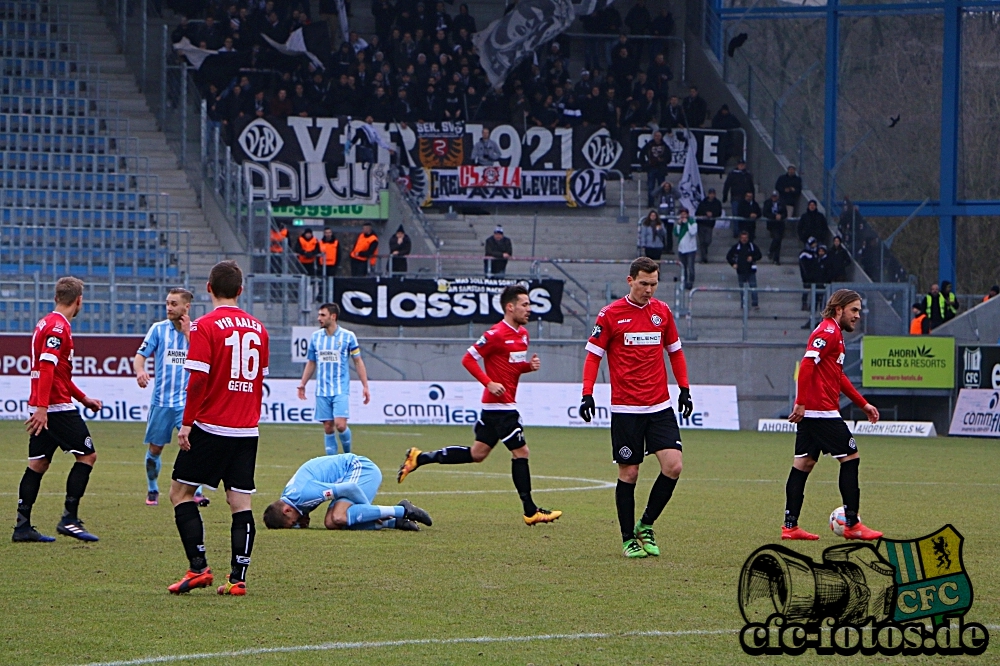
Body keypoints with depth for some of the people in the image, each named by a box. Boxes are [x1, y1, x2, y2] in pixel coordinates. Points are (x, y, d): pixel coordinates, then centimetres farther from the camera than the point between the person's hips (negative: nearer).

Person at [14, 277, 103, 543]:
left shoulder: (47, 323, 19)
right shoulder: (58, 327, -13)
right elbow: (47, 367, -22)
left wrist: (82, 398, 32)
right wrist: (42, 407, -27)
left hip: (42, 409, 10)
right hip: (55, 408, -10)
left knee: (38, 463, 8)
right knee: (87, 455, -3)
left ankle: (22, 526, 4)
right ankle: (69, 518, -6)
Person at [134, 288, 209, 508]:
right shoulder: (158, 329, 3)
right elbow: (140, 356, -2)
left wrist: (187, 334, -16)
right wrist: (140, 370, -23)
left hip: (187, 400, -1)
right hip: (161, 401, 1)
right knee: (154, 448, 6)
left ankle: (196, 491, -7)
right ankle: (152, 490, 24)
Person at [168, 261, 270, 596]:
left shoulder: (205, 326, -9)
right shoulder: (258, 328, 8)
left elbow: (198, 380, -15)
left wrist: (186, 423, -11)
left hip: (211, 427, -5)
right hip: (247, 430, 5)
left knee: (180, 491, 7)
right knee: (241, 503, 5)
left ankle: (198, 568, -2)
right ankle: (238, 579, 0)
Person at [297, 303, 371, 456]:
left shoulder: (348, 336, -2)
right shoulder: (315, 336, 8)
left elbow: (358, 362, 2)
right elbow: (311, 363, 17)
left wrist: (365, 386, -1)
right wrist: (302, 383, 11)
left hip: (341, 390, -3)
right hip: (322, 390, 3)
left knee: (340, 425, -14)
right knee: (328, 427, 1)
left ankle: (348, 455, 9)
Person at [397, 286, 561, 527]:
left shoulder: (523, 334, 12)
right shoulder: (496, 334, -15)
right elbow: (469, 359, -13)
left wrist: (530, 365, 2)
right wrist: (489, 383, -22)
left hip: (499, 405, 10)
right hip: (500, 405, -10)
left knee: (477, 454, 13)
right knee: (520, 452, -5)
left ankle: (419, 458, 19)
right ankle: (530, 511, 1)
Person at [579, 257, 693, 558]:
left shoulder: (662, 312, 8)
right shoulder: (611, 314, -3)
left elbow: (675, 351, 18)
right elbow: (593, 355, 0)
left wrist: (684, 389, 10)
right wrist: (587, 394, -9)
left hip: (660, 407, 3)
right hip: (625, 410, -3)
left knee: (673, 466, -10)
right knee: (628, 474, -1)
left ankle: (646, 525, 9)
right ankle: (629, 540, 11)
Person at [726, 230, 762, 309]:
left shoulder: (752, 246, 1)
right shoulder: (736, 247, 1)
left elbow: (759, 255, 10)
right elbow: (728, 256, 8)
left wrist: (753, 258, -10)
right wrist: (733, 264, -6)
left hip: (751, 270, -1)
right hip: (741, 271, 1)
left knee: (753, 287, -7)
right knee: (742, 288, 9)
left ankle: (755, 304, -6)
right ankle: (743, 305, 19)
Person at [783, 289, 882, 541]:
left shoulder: (834, 333, 21)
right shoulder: (828, 332, -11)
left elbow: (839, 377, 30)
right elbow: (807, 365, -21)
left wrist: (863, 404, 30)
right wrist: (802, 403, -26)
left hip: (809, 412, 10)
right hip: (821, 411, -10)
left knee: (803, 464, 8)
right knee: (850, 457, -4)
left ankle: (790, 526, 7)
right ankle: (852, 525, -2)